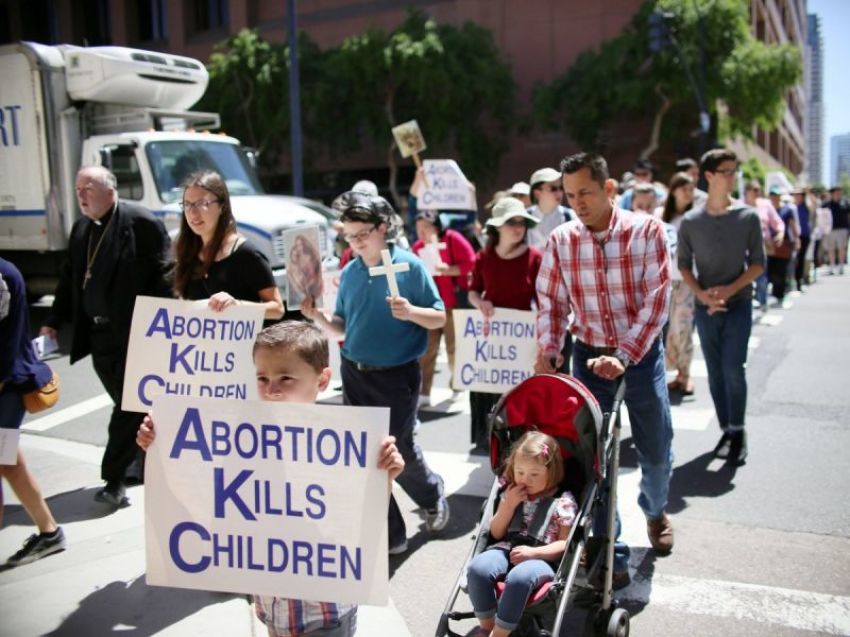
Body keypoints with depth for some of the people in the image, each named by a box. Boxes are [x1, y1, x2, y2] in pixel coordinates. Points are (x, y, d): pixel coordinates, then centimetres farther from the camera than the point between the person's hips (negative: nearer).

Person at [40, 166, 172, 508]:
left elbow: (165, 274, -13)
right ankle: (145, 463, 30)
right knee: (128, 406, 15)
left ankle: (114, 479, 6)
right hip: (99, 336, 7)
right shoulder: (80, 229, 14)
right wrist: (53, 322, 10)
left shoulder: (142, 222, -10)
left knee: (129, 407, -2)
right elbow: (69, 279, 18)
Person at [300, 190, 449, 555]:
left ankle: (433, 496, 41)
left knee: (399, 450, 7)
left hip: (397, 376, -4)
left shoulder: (409, 266, -8)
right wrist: (318, 316, -10)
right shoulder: (349, 272, 5)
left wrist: (411, 312, -26)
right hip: (355, 374, 5)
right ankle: (388, 535, 20)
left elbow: (440, 318, -7)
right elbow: (341, 330, 10)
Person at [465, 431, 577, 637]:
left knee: (519, 577, -40)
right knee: (477, 568, -29)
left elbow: (566, 543, -2)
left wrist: (534, 552, -17)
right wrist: (509, 504, -1)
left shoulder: (563, 501, 2)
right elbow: (496, 533, 14)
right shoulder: (511, 494, 15)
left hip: (541, 559, -4)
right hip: (507, 550, 4)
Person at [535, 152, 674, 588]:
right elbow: (551, 301, 3)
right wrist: (547, 352, -9)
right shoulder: (561, 241, -5)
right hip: (588, 354, 2)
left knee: (656, 451, 10)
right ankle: (610, 552, 17)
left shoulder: (646, 230, -12)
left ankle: (654, 509, 44)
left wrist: (624, 355, -24)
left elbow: (656, 301, -16)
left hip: (642, 352, -1)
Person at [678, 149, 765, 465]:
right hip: (705, 307, 2)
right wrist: (702, 295, -11)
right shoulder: (690, 221, -2)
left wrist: (730, 289, -13)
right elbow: (684, 265, 4)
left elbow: (758, 263, 0)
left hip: (739, 304, -1)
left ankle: (738, 432, 6)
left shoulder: (748, 216, -4)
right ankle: (727, 430, 19)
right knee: (715, 372, 7)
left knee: (733, 368, -9)